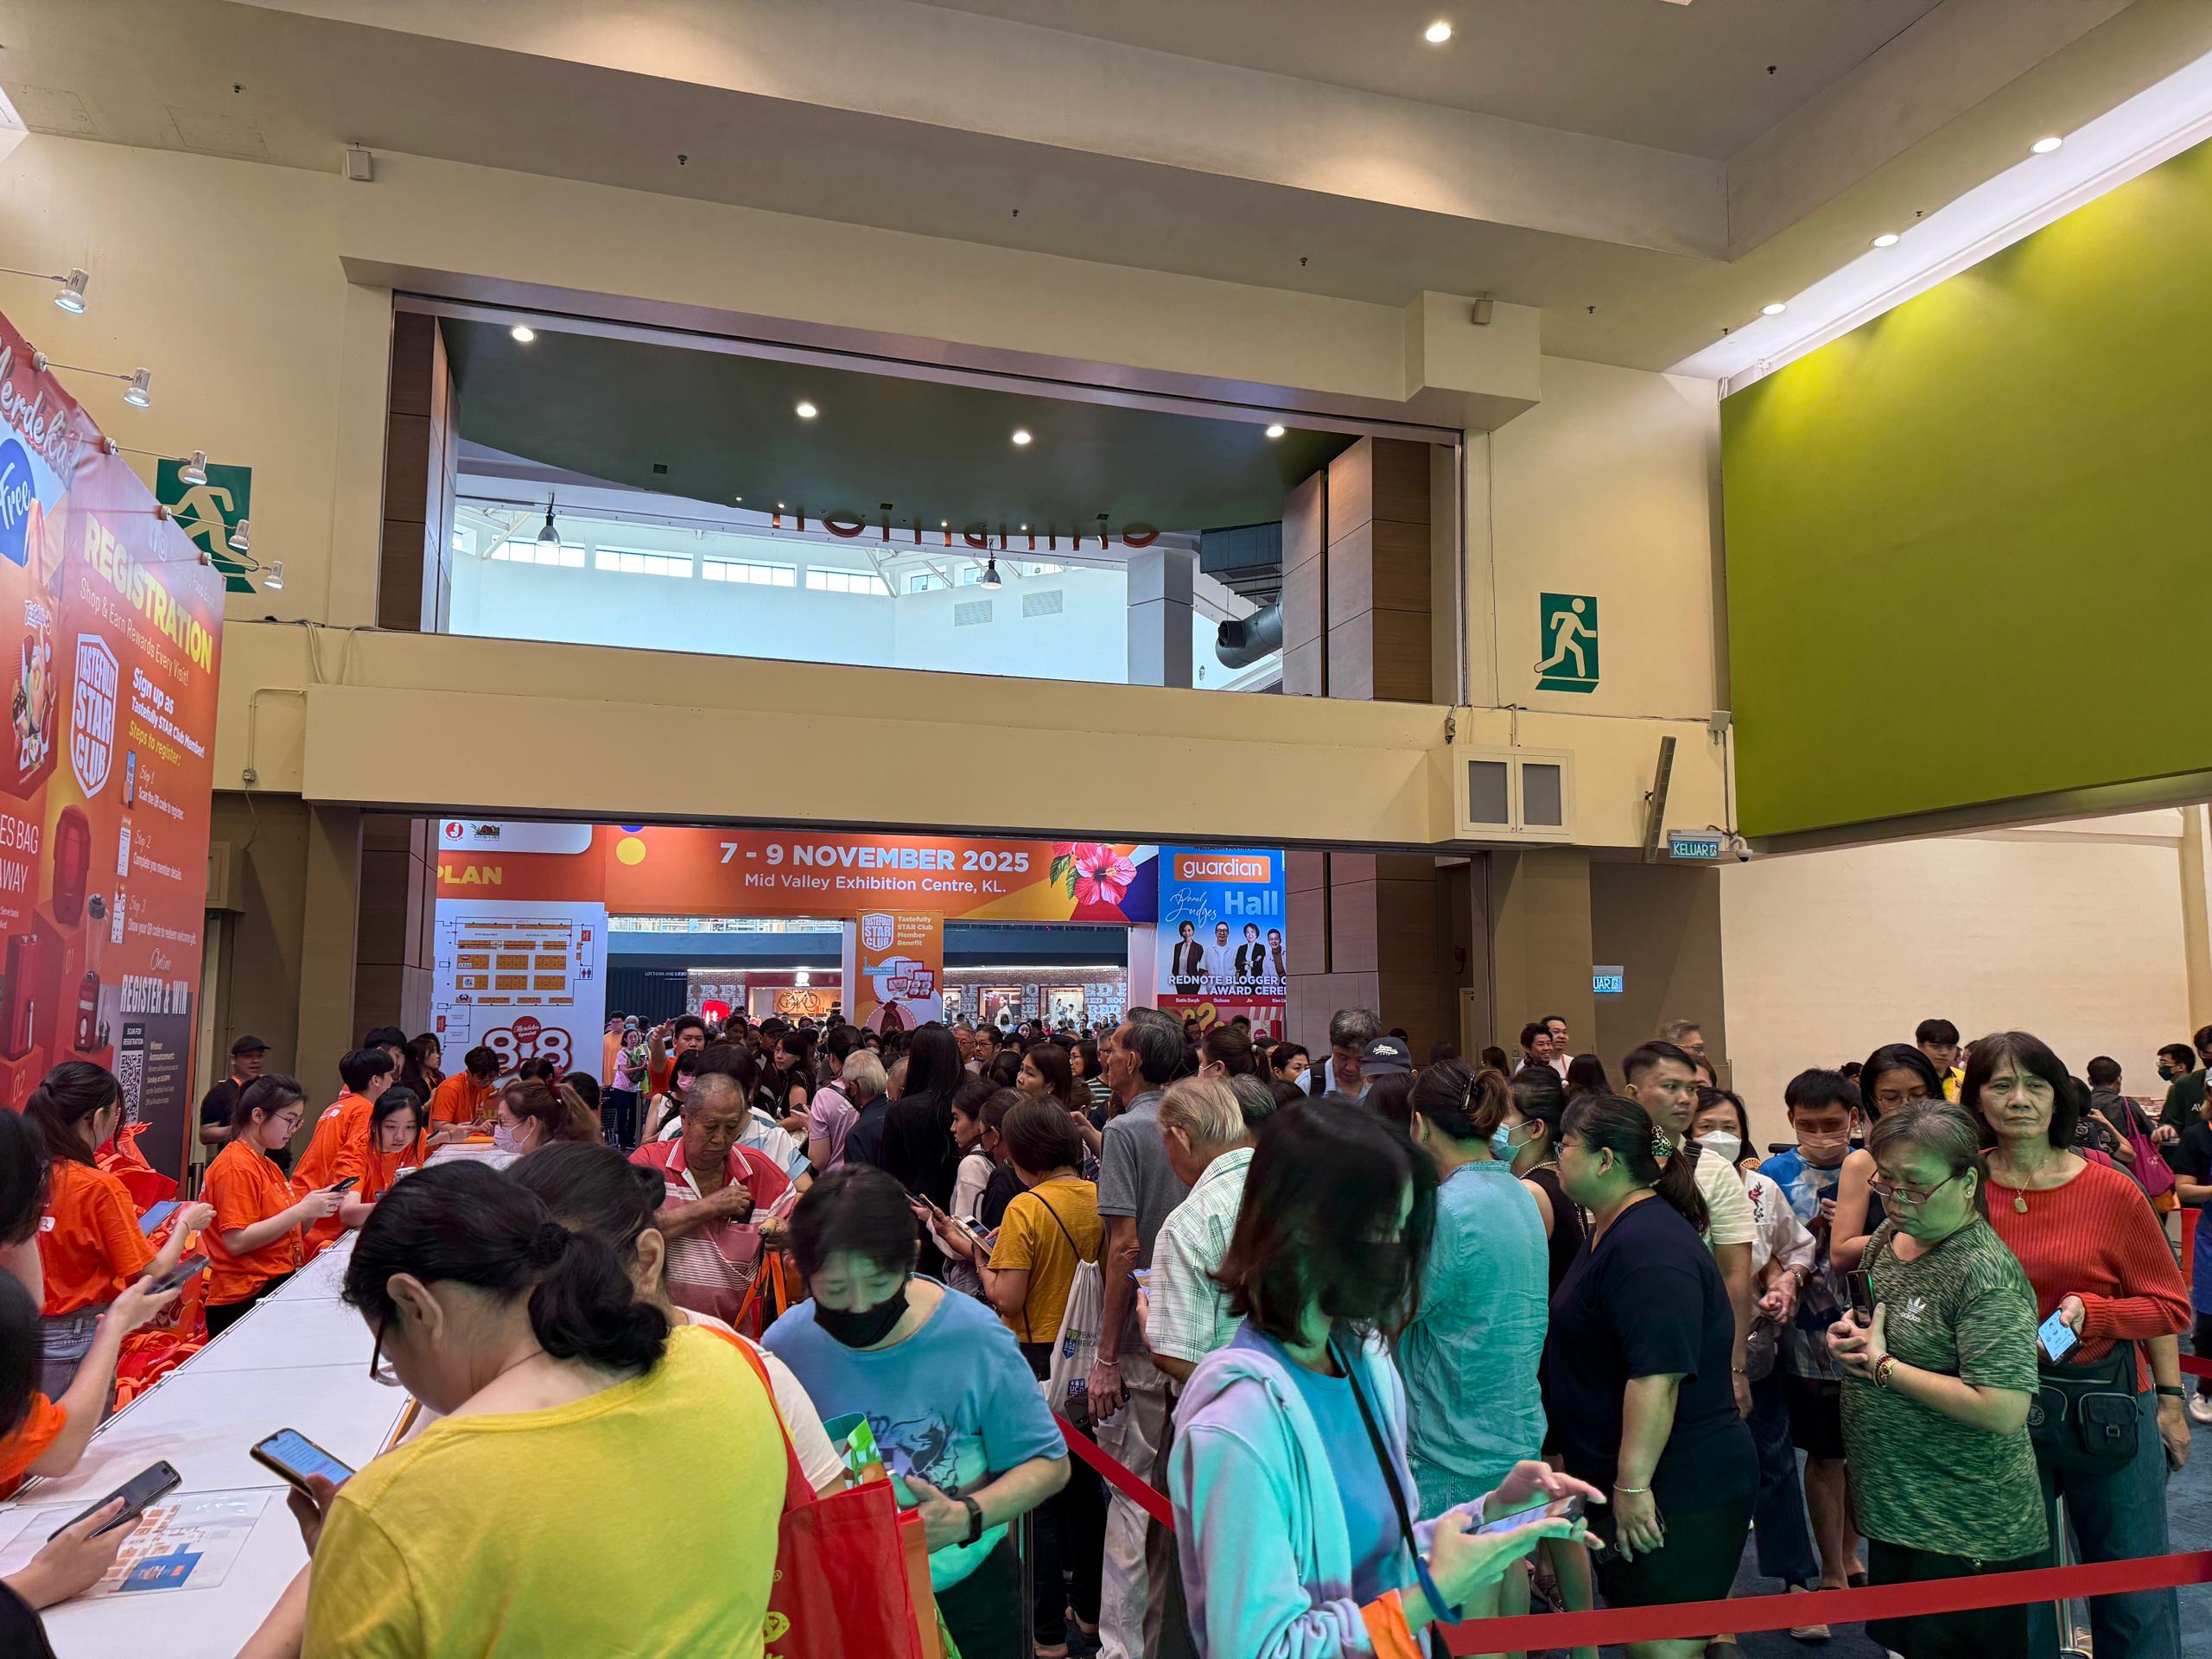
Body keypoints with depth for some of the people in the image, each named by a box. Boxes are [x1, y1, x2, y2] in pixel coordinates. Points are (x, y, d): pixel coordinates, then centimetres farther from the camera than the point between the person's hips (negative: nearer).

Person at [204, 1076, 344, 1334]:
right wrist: (302, 1209, -19)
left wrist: (314, 1209, 0)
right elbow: (237, 1241, -19)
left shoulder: (268, 1166, 17)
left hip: (278, 1287, 9)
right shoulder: (236, 1167, -11)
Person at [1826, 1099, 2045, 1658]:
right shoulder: (1889, 1235, 3)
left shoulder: (1985, 1274, -23)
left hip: (1965, 1536, -8)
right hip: (1891, 1508, 8)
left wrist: (1882, 1366, -22)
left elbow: (2004, 1410, -31)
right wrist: (1848, 1333, -2)